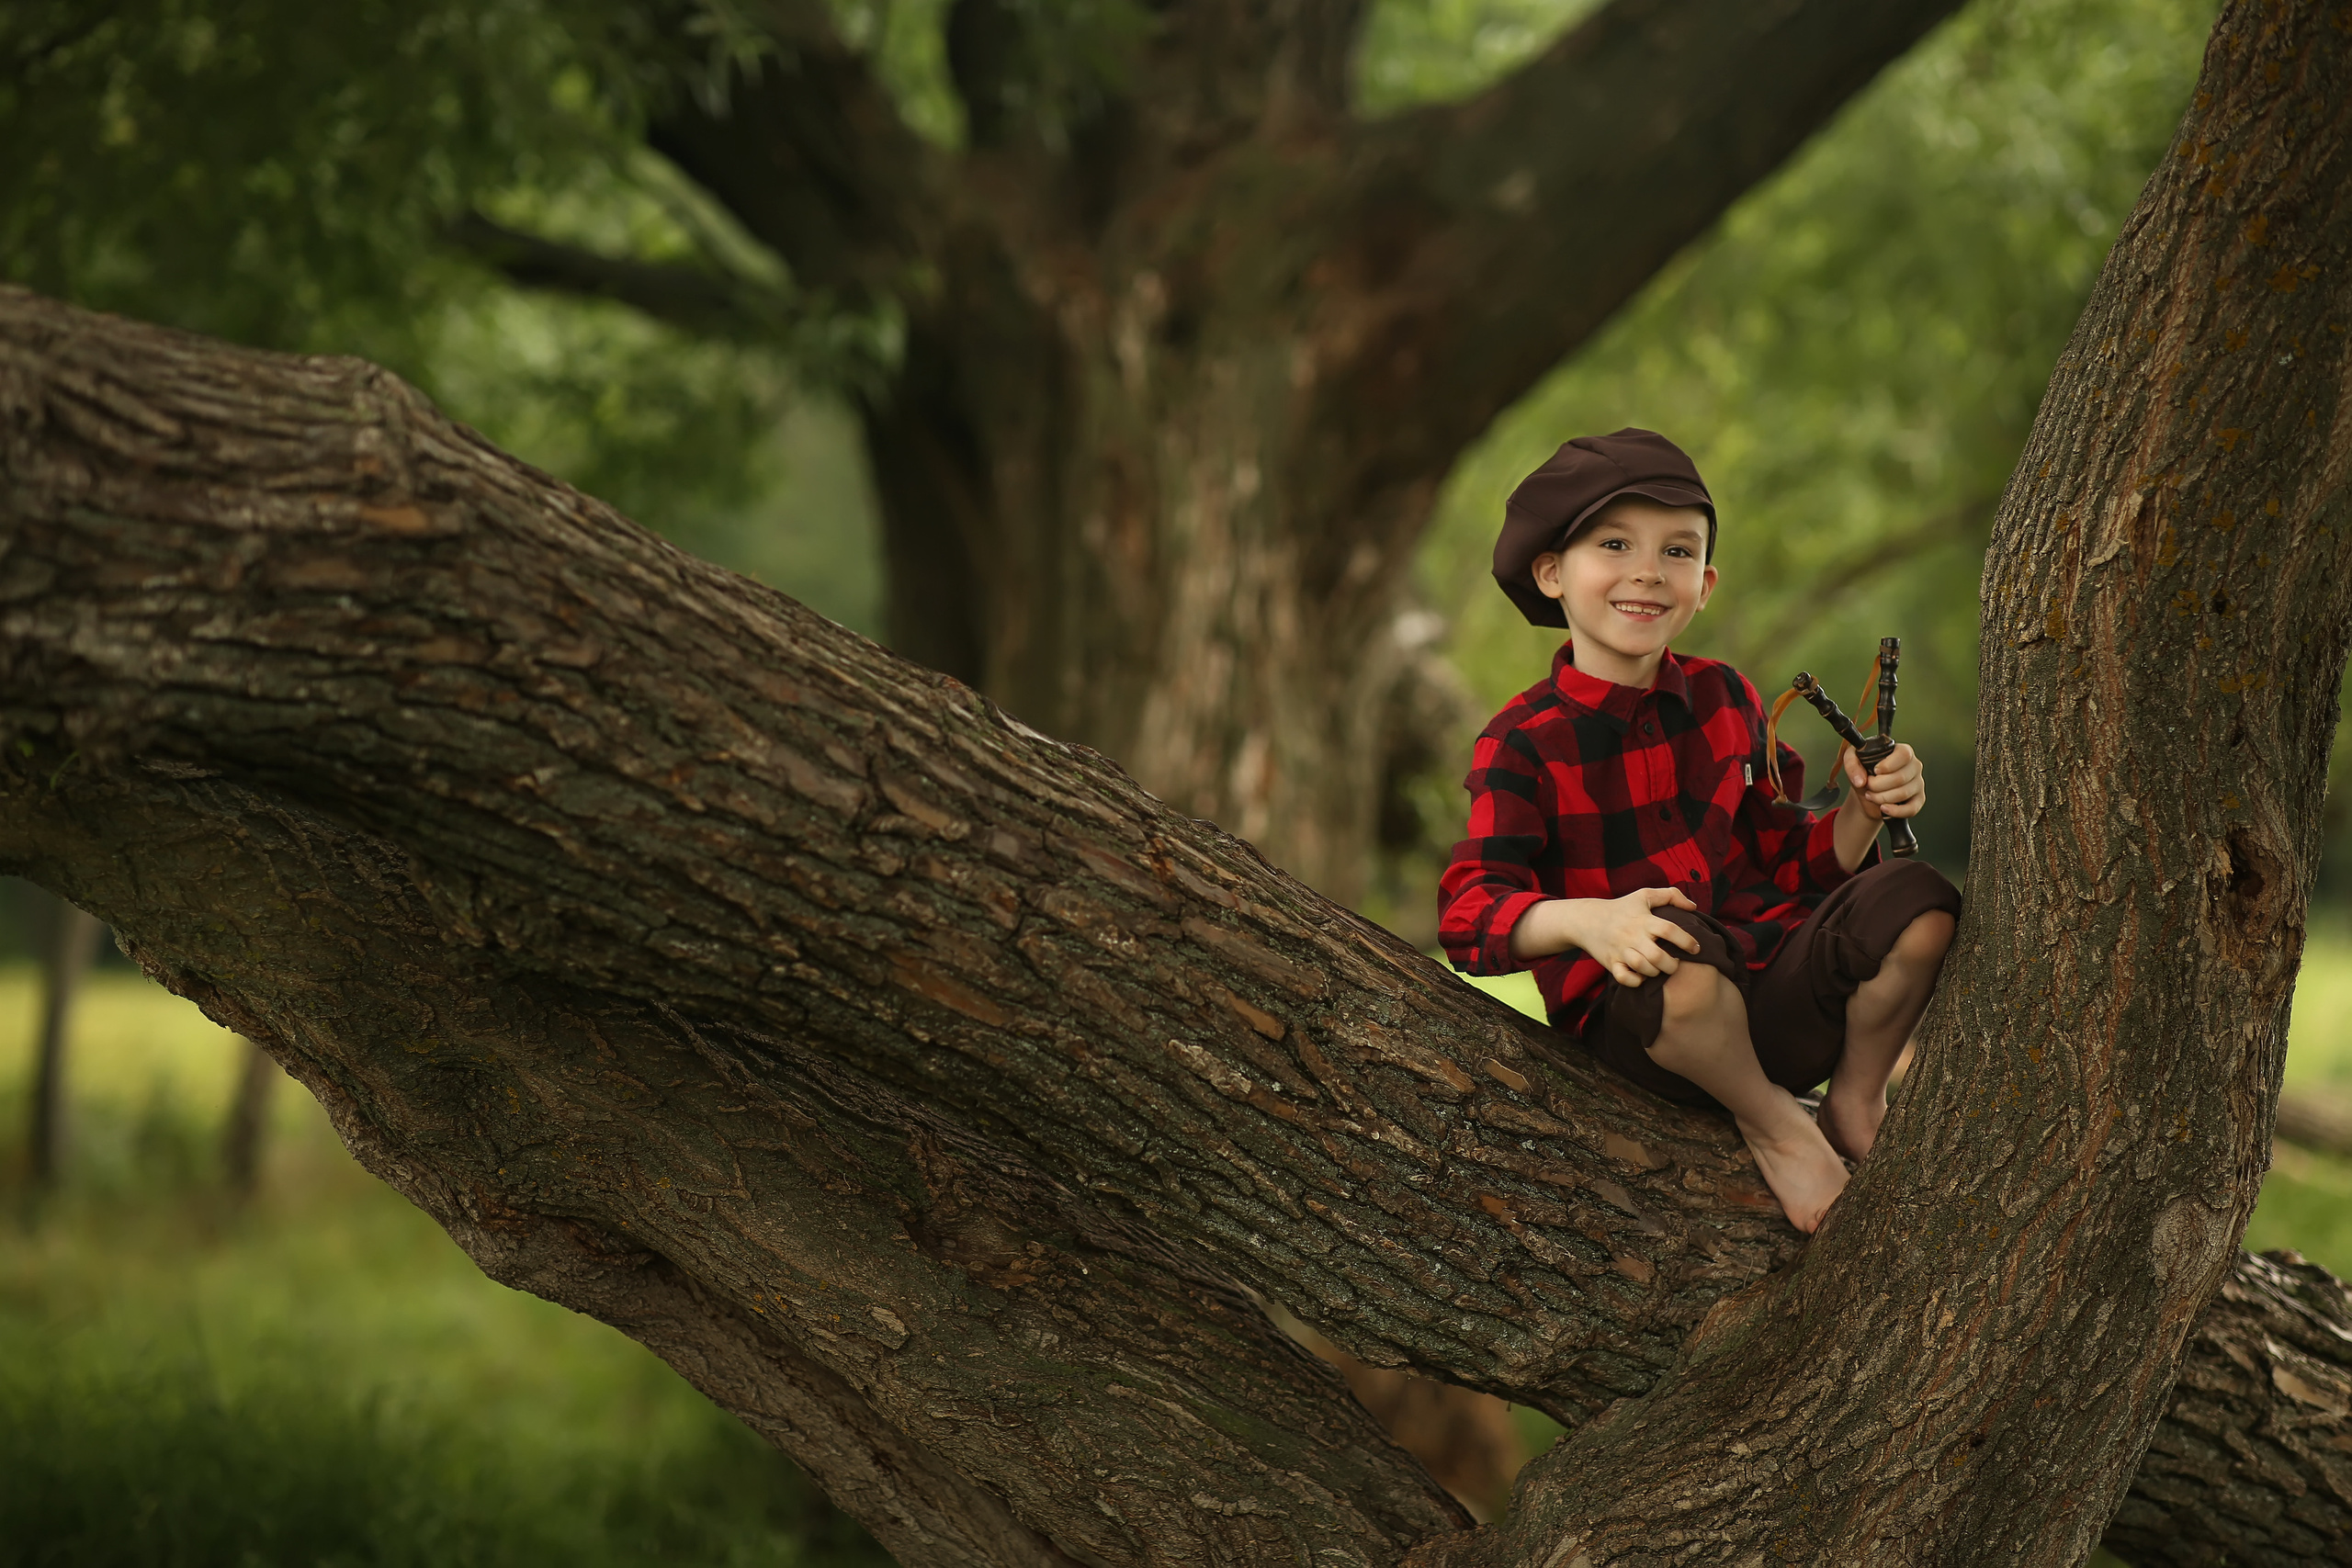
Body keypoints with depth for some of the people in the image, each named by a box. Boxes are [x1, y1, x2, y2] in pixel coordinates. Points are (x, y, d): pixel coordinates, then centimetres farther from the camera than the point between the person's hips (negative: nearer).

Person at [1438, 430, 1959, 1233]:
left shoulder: (1724, 700, 12)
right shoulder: (1524, 743, -5)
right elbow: (1471, 909, -17)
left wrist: (1862, 813, -2)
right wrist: (1589, 920, -36)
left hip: (1777, 994, 5)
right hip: (1638, 1018, -5)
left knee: (1916, 903, -18)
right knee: (1679, 957, -40)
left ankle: (1857, 1102, 8)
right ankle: (1776, 1126, -9)